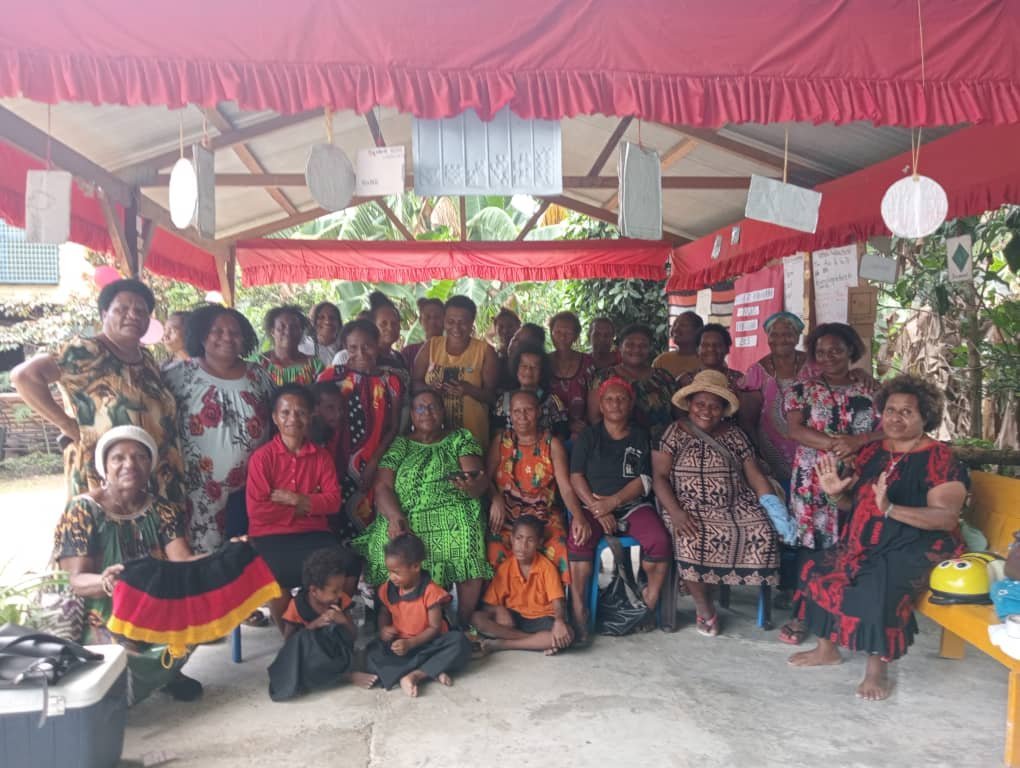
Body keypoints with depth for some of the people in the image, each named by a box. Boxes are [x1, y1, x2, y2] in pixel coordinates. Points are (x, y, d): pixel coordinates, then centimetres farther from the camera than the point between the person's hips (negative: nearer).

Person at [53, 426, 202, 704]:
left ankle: (167, 672, 7)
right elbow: (76, 580, -15)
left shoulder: (162, 510, 1)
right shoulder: (83, 510, -9)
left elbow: (184, 563, -11)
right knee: (126, 663, -30)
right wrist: (104, 582, -41)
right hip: (103, 616, -3)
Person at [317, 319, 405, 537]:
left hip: (376, 468, 1)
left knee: (369, 520, 5)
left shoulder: (392, 381, 5)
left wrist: (374, 462, -9)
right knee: (338, 521, 1)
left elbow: (394, 427, 2)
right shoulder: (332, 377, 0)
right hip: (337, 466, -1)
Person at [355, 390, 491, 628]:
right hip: (406, 520, 1)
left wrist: (471, 485, -25)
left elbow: (480, 482, 1)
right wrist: (395, 517, -17)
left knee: (467, 537, -34)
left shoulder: (460, 438, 13)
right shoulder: (400, 445, 16)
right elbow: (382, 487, 4)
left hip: (453, 517, -1)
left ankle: (463, 624, -15)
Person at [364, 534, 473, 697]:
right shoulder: (388, 590, -1)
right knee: (371, 655, -25)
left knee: (459, 642, -30)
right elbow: (384, 613, 17)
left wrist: (410, 643, -24)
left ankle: (415, 674, -29)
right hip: (400, 643, 4)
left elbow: (435, 627, -14)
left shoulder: (430, 591, -16)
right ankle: (432, 672, -35)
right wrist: (383, 629, -6)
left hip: (428, 642, -3)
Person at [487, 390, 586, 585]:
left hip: (544, 518, 0)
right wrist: (496, 499, -21)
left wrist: (578, 516, -22)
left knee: (559, 553, -28)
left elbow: (566, 487, -4)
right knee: (495, 554, -29)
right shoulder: (501, 440, 9)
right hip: (506, 518, 0)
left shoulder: (552, 444, 5)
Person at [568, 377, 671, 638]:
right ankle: (579, 611, -24)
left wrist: (612, 502, -15)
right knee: (578, 541, -31)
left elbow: (643, 481, 0)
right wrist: (598, 510, -15)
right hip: (592, 504, -1)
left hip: (633, 504, 1)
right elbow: (576, 477, -1)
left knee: (660, 542, -26)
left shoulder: (641, 436, 9)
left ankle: (650, 602, -7)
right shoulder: (588, 436, 7)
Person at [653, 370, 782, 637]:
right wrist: (676, 513, -19)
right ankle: (705, 610, -12)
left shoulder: (734, 434, 11)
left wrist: (776, 509, -7)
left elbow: (755, 476, 9)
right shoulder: (674, 433, 3)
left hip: (735, 506, 3)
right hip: (689, 508, -3)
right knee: (692, 539, -32)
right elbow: (659, 476, -4)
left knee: (762, 533, -24)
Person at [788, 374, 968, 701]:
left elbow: (947, 518, -23)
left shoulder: (940, 459, -12)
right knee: (818, 568, -4)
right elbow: (854, 504, 13)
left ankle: (878, 667, -14)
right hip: (867, 544, 7)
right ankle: (827, 648, 12)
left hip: (917, 547, -7)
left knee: (878, 584, -32)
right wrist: (836, 493, -10)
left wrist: (890, 508, -33)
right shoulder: (872, 452, 7)